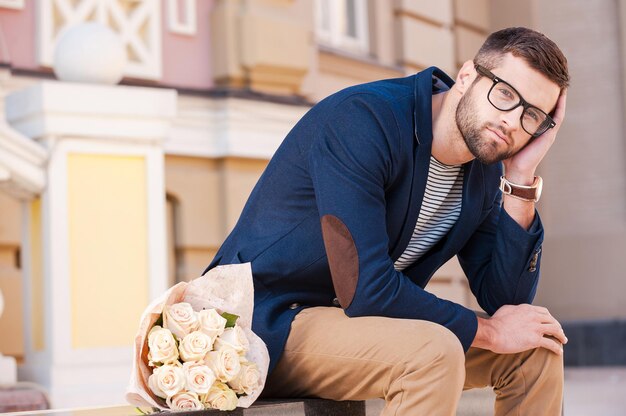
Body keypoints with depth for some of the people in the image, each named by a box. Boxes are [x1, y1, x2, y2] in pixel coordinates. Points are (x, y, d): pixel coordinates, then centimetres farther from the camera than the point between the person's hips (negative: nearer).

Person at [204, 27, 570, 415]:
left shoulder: (484, 170, 1)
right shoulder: (361, 120, -23)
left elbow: (506, 300, -1)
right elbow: (365, 289, -29)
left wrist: (521, 179, -10)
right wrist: (488, 331, -17)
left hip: (363, 322, 8)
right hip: (269, 326, -8)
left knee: (538, 347, 0)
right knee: (434, 352, -33)